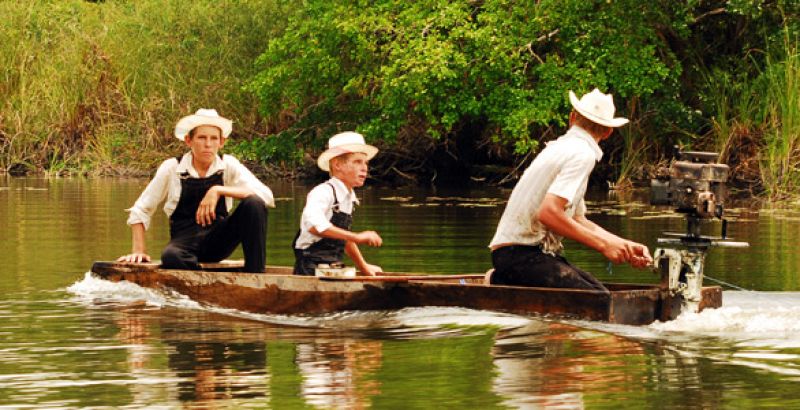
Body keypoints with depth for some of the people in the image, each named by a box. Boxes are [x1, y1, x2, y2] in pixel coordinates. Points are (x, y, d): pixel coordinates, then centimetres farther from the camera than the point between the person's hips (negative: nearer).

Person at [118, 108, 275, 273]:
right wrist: (139, 250, -1)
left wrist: (218, 190, -24)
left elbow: (266, 196, -16)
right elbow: (140, 210, 8)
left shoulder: (228, 165, -1)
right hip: (185, 241, -2)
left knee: (254, 203, -25)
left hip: (220, 239, 2)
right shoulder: (172, 168, -2)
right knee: (171, 257, -40)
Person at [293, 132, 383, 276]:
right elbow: (314, 225, -33)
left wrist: (363, 266, 37)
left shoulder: (350, 197, 13)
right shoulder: (324, 193, -13)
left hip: (333, 270, 8)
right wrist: (357, 237, -33)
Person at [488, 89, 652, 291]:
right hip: (521, 254, -10)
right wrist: (603, 244, -17)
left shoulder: (561, 147, 19)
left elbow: (578, 220, 21)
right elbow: (548, 213, -24)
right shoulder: (583, 155, -12)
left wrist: (625, 246, 10)